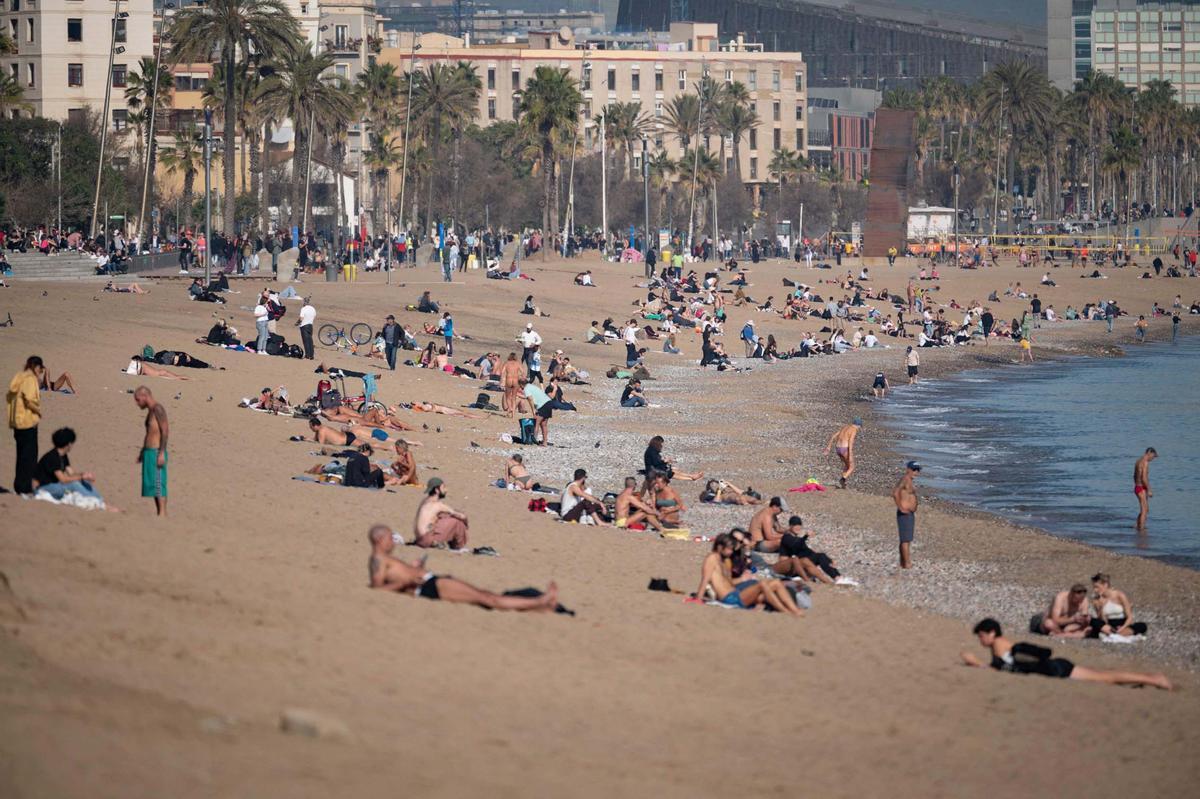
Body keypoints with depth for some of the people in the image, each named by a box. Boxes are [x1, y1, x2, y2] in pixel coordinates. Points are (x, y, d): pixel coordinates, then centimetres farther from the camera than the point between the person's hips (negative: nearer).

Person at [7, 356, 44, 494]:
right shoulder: (30, 379, -14)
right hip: (28, 421, -9)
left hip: (17, 421, 9)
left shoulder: (18, 377, 12)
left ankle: (20, 485, 19)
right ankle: (24, 486, -3)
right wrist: (38, 410, -6)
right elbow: (30, 400, -22)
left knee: (23, 455, 16)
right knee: (29, 455, -3)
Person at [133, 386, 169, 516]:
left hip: (156, 452, -10)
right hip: (149, 452, 10)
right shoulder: (150, 411, 18)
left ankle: (163, 513, -14)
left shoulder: (158, 410, -11)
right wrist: (142, 452, 27)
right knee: (152, 485, 9)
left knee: (158, 484, -12)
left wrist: (162, 453, -22)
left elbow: (165, 431, -18)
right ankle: (158, 512, 11)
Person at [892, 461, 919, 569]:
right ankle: (907, 564, -8)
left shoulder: (909, 480, 15)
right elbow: (895, 493, -31)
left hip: (910, 514, 10)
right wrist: (900, 508, -25)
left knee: (906, 540, 16)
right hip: (905, 514, -10)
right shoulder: (905, 480, -17)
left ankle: (903, 563, 23)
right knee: (906, 540, -8)